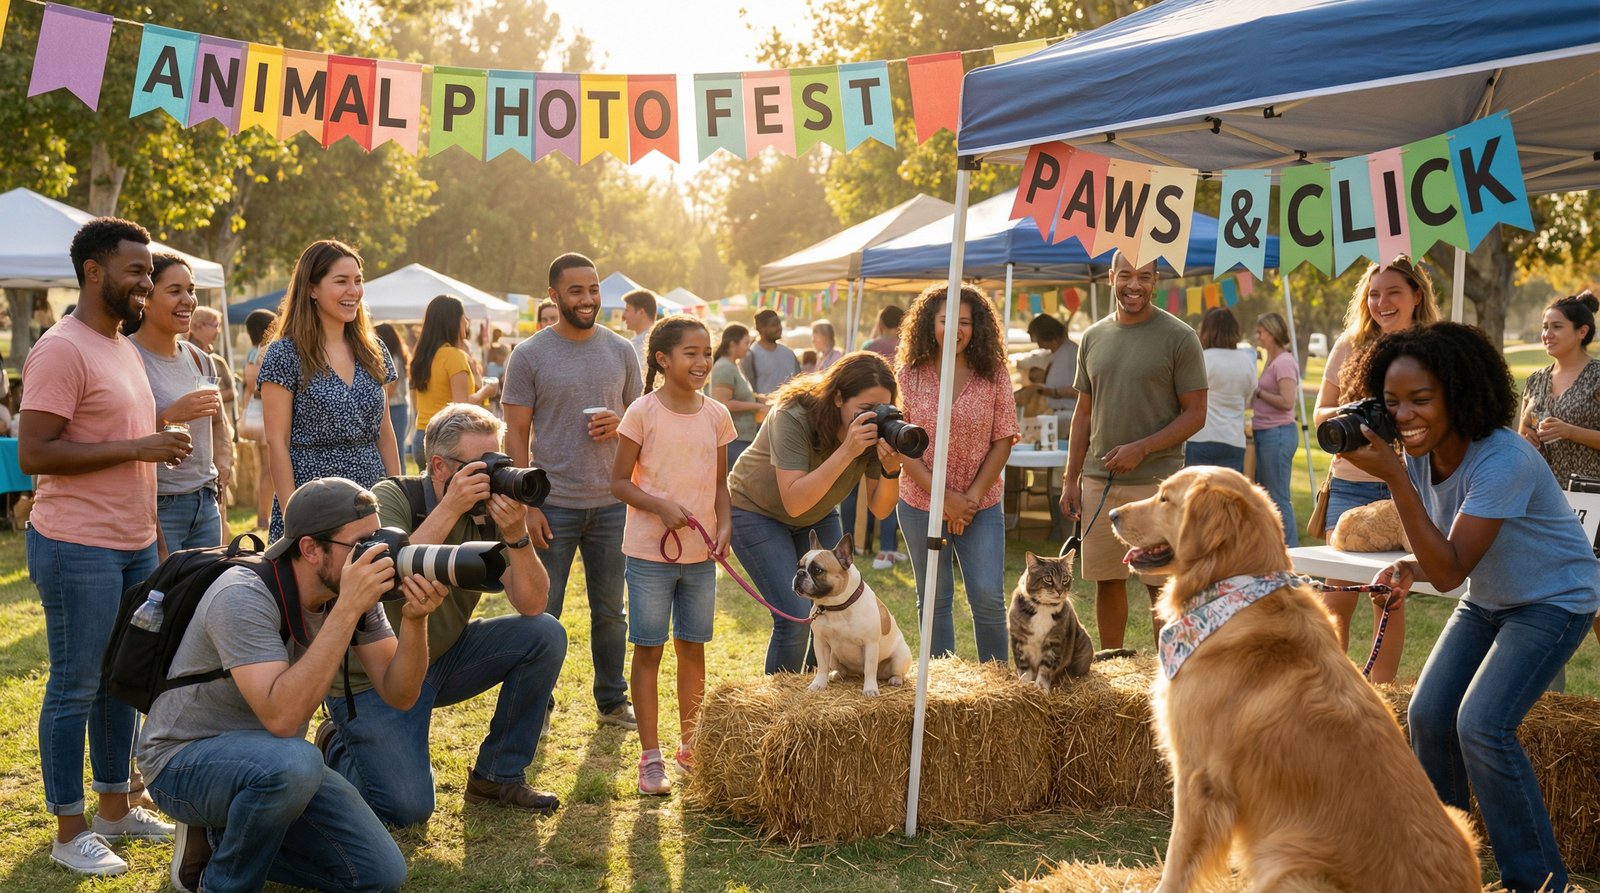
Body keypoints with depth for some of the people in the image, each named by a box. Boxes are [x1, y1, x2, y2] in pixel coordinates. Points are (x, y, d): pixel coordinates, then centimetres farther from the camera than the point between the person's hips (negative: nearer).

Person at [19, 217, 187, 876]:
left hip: (135, 546, 9)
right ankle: (70, 832, 10)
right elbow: (33, 454, -20)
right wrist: (137, 448, -20)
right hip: (78, 549, -9)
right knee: (75, 689, 0)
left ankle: (116, 807, 27)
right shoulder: (62, 350, -13)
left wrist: (153, 533, 19)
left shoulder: (124, 348, 15)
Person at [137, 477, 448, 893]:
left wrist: (414, 621, -28)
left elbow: (399, 694, -8)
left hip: (271, 763, 7)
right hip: (184, 763, -7)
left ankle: (222, 837, 13)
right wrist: (347, 609, -40)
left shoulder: (354, 591, -8)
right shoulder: (244, 597, -28)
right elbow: (281, 718, -39)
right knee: (293, 762, -39)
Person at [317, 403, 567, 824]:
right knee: (407, 808, -17)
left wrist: (517, 534, -29)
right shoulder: (392, 499, -18)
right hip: (373, 675, -5)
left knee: (545, 635, -13)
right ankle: (339, 747, 17)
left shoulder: (489, 512, -6)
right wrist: (450, 507, -37)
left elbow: (532, 605, -13)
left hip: (443, 657, 5)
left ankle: (497, 776, 2)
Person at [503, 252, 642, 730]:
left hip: (610, 503, 3)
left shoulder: (621, 351, 5)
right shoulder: (529, 356, -4)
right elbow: (516, 435, -4)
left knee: (610, 611, 13)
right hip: (552, 505, -3)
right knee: (540, 614, 5)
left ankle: (612, 701, 26)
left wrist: (618, 424, -11)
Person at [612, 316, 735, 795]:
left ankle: (690, 744, 28)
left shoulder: (717, 415, 4)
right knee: (649, 651, 2)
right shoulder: (643, 412, -9)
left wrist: (724, 525, -6)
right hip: (649, 552, -4)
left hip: (700, 555, 4)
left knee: (693, 648, 13)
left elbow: (720, 482, 11)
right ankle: (651, 757, 10)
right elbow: (620, 481, -6)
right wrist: (662, 508, -21)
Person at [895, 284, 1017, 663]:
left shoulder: (994, 376, -3)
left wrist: (972, 497, -11)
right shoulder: (908, 375, -4)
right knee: (934, 600, 10)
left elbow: (1002, 443, -3)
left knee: (988, 598, -6)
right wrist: (944, 497, -13)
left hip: (981, 506, 0)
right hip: (921, 504, 1)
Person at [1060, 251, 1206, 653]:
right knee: (1107, 581, 10)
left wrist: (1141, 449, -17)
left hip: (1156, 482, -4)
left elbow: (1195, 414, -6)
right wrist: (1071, 478, 9)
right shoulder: (1093, 338, 10)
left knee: (1162, 585, -1)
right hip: (1098, 481, 5)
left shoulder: (1179, 337, -4)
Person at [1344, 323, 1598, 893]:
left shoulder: (1503, 461, -32)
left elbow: (1449, 571, -34)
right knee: (1427, 715, -2)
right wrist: (1407, 569, -19)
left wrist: (1395, 479, -39)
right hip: (1488, 600, 8)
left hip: (1554, 600, -7)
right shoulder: (1421, 455, -9)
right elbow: (1439, 551, 5)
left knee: (1482, 725, -20)